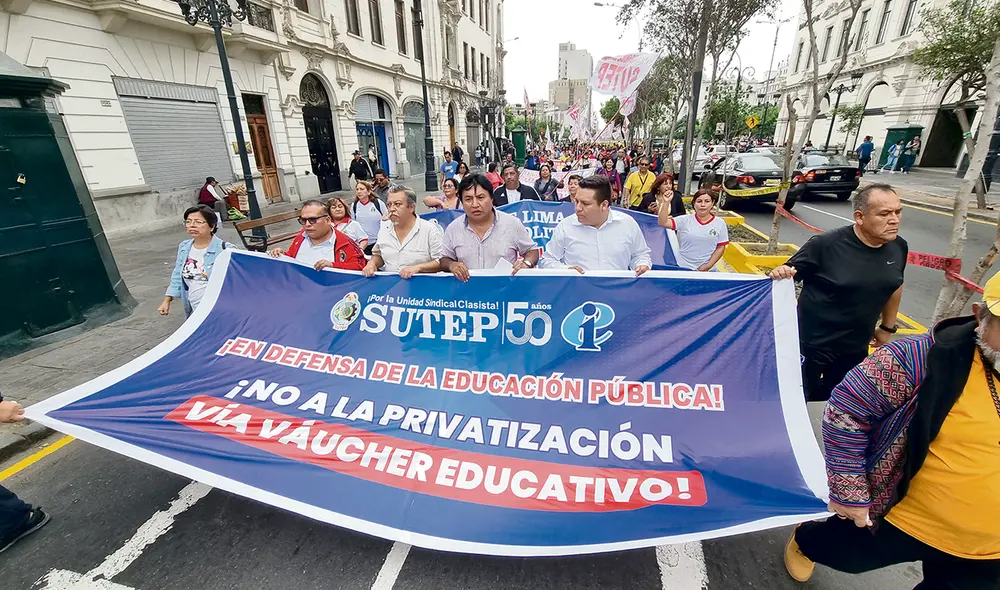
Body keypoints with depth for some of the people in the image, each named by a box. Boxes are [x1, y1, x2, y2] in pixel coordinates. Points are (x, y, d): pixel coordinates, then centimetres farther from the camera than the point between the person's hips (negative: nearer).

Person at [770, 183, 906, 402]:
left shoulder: (898, 247, -2)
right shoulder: (826, 244, -21)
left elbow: (894, 286, 14)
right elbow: (789, 274, -16)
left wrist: (887, 327, 19)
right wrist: (780, 274, -40)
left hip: (856, 348, 6)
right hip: (812, 343, -6)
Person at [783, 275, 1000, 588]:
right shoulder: (925, 358, -26)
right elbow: (846, 409, -21)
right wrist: (849, 492, -18)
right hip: (900, 517, -3)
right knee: (843, 556, 22)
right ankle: (804, 541, 55)